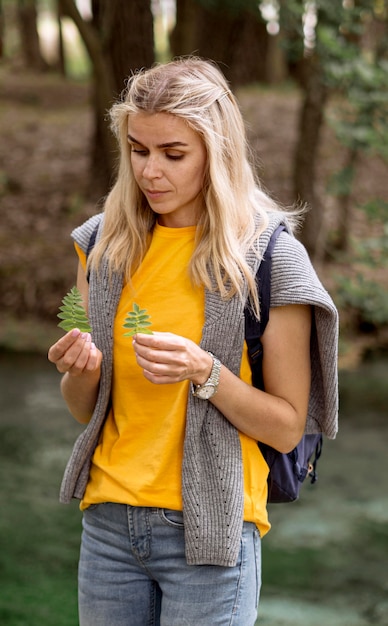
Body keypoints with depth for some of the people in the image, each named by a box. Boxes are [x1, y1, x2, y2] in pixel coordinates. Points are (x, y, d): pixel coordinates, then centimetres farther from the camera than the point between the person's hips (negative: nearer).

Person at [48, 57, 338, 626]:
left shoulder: (269, 255, -9)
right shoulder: (104, 243, 3)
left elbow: (287, 427, -6)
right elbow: (85, 411, 11)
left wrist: (205, 372, -21)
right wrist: (81, 372, -11)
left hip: (208, 532, -4)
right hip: (109, 519, 4)